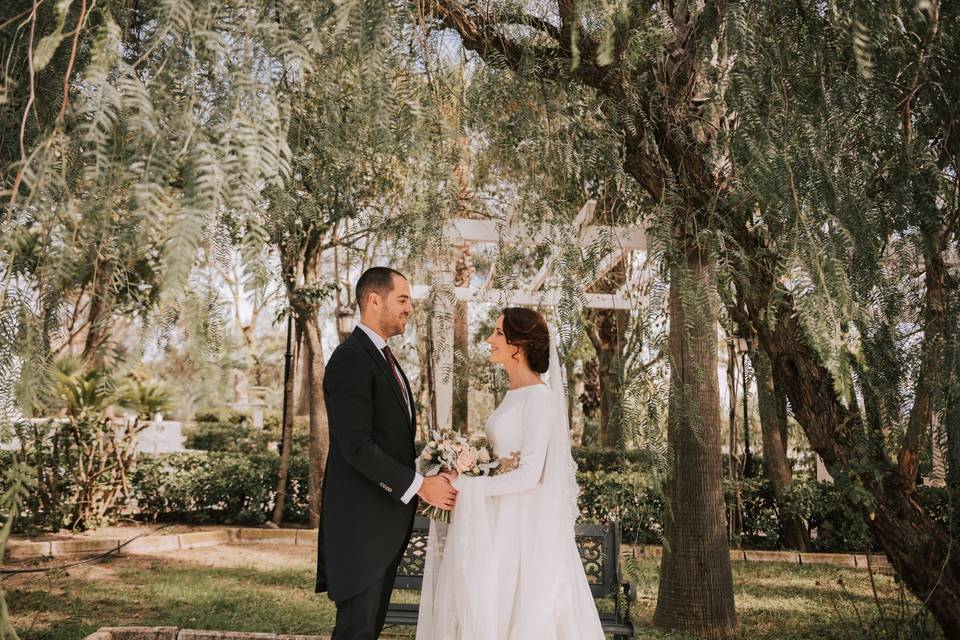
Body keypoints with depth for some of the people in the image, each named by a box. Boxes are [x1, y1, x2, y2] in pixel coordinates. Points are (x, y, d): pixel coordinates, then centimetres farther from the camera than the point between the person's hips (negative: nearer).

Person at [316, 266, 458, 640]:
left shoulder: (384, 357, 14)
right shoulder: (350, 359, -17)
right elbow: (357, 447, -23)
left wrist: (434, 469, 5)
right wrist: (419, 486, -20)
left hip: (387, 518, 9)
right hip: (361, 520, -9)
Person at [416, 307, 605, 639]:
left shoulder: (540, 397, -16)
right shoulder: (514, 395, 11)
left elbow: (529, 475, -20)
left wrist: (465, 487, -16)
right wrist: (463, 481, 6)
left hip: (527, 528, -8)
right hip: (504, 523, 8)